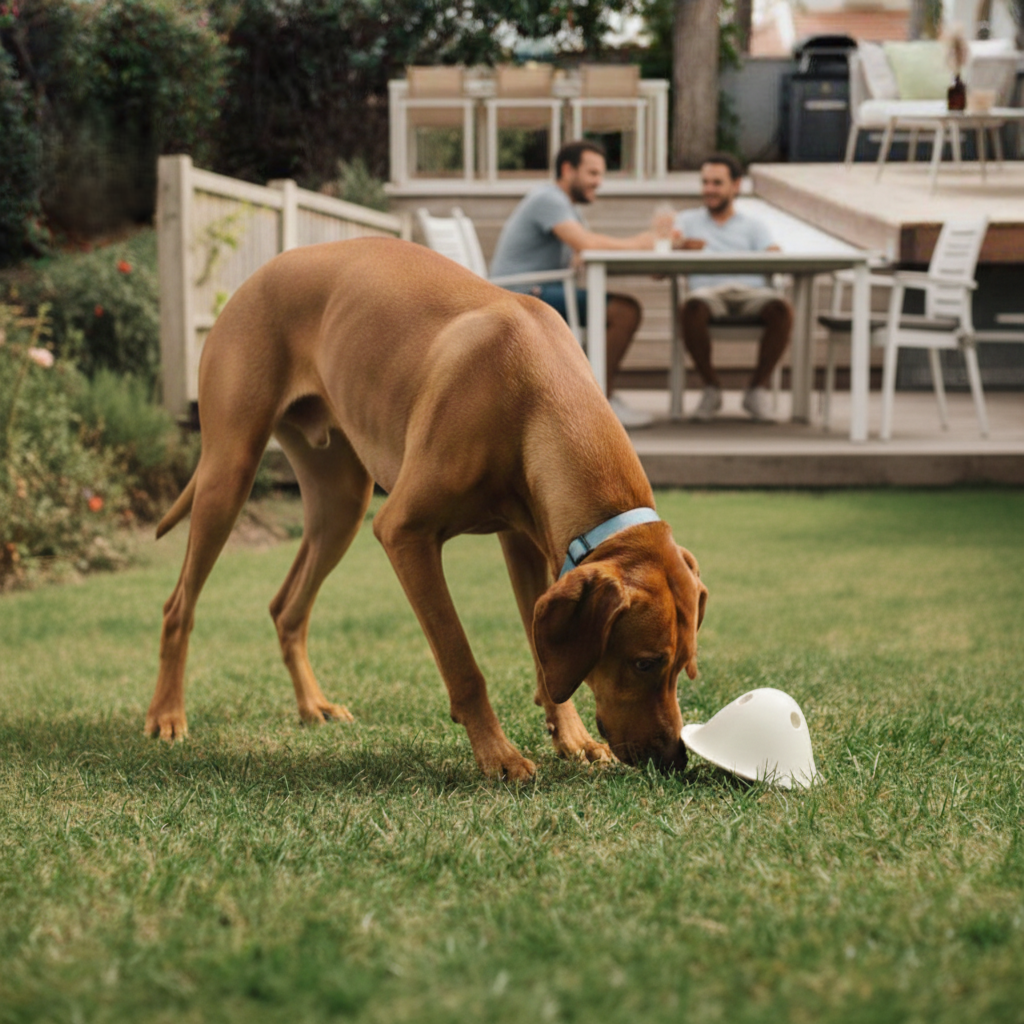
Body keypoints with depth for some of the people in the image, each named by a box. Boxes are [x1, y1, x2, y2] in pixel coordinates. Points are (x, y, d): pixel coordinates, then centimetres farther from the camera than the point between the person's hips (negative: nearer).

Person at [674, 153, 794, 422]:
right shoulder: (689, 220, 26)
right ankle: (711, 387, -17)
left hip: (751, 290, 1)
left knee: (782, 309, -34)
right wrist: (680, 244, -22)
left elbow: (774, 257, 8)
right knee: (691, 309, -38)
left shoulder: (752, 225, 26)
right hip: (708, 290, -1)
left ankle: (758, 388, -16)